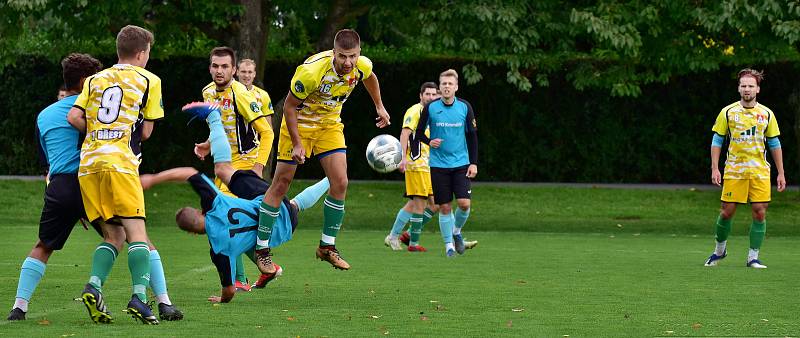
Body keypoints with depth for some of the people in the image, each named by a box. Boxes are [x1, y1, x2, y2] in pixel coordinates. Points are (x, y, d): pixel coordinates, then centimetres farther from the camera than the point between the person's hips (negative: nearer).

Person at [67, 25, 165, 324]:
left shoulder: (95, 80, 19)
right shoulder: (149, 81, 9)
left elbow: (74, 117, 7)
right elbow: (145, 131, 7)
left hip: (88, 163, 5)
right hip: (120, 162, -5)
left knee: (114, 234, 10)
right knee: (136, 231, -6)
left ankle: (94, 287, -12)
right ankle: (139, 297, -22)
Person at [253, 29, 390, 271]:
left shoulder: (362, 66, -18)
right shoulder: (312, 71, -34)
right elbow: (289, 106, -21)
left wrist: (379, 106, 22)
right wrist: (297, 144, -22)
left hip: (330, 124, 5)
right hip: (299, 124, -5)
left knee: (340, 183, -7)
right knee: (281, 185, -2)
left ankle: (327, 246, 6)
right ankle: (261, 248, 7)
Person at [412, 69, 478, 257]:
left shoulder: (465, 107, 0)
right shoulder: (430, 108, -3)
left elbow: (472, 136, 7)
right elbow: (419, 134, 7)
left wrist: (474, 163, 1)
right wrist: (429, 142, -14)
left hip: (461, 163, 1)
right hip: (438, 164, -1)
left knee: (464, 203, -10)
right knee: (444, 207, -1)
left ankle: (456, 231, 18)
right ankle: (449, 245, 12)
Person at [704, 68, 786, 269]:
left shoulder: (766, 114, 6)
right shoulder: (728, 113, 1)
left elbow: (774, 144, 12)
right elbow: (717, 141, 5)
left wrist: (781, 173, 9)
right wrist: (714, 168, -4)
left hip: (759, 171, 1)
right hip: (734, 170, -1)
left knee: (760, 213, -6)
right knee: (727, 212, -2)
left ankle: (753, 258, 2)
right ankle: (719, 250, 21)